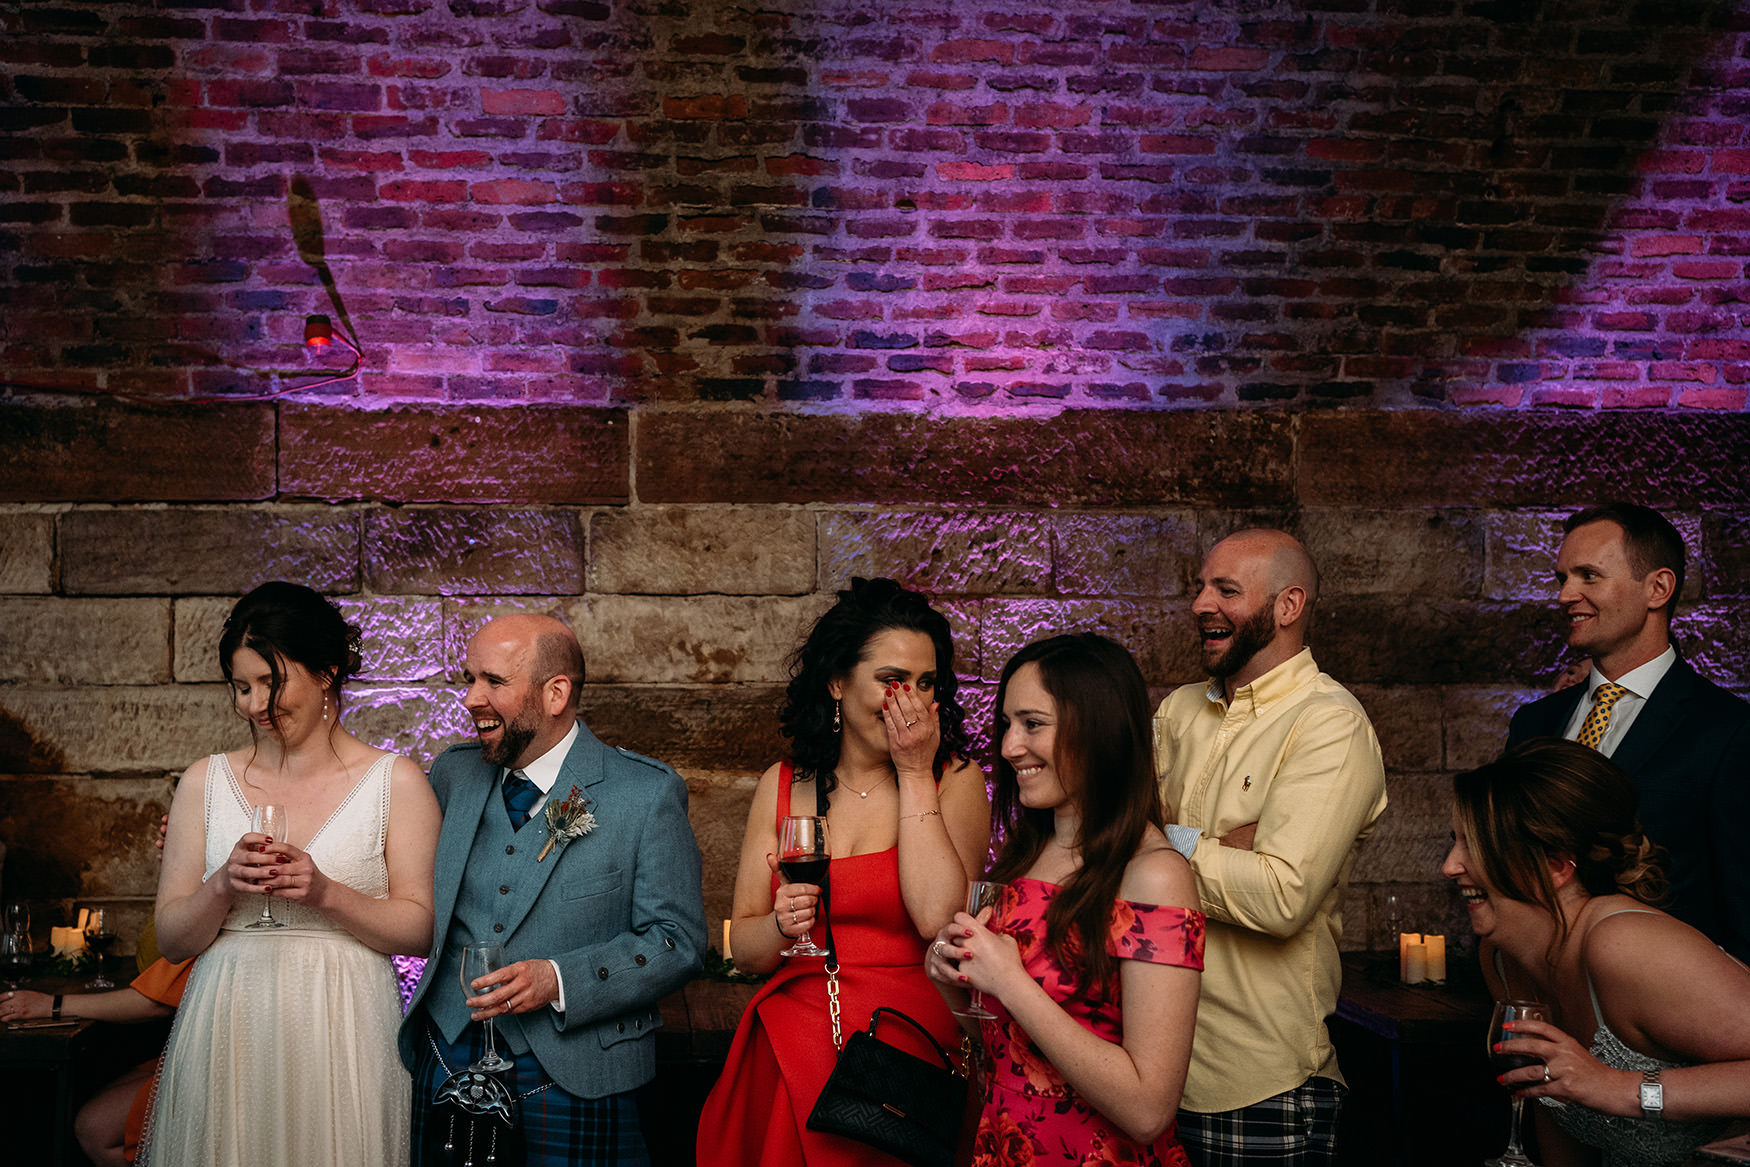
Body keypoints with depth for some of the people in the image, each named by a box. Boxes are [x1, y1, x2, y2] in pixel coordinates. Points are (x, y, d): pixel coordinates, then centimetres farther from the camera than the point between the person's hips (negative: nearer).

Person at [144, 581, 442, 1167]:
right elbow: (171, 939, 7)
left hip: (342, 1037, -2)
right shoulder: (205, 782, 7)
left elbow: (420, 930, -3)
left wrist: (325, 893, -16)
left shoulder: (397, 783, 0)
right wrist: (224, 886, -12)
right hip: (229, 1035, 2)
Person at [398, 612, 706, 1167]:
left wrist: (560, 981, -21)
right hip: (448, 1059, 4)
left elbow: (677, 941, -10)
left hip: (572, 1076, -4)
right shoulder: (451, 774, 7)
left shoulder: (648, 795, -7)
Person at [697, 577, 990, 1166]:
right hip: (791, 1048, 2)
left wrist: (915, 775, -14)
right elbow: (744, 949, 5)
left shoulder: (955, 780, -3)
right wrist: (781, 927, -18)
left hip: (910, 1045, -2)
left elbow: (939, 919, -20)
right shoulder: (782, 786, 4)